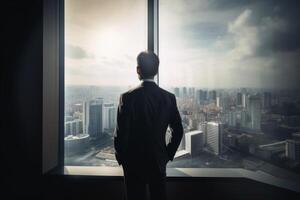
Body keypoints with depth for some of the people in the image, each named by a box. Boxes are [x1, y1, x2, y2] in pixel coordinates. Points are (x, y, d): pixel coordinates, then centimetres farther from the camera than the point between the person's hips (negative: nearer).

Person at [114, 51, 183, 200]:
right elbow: (178, 131, -1)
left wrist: (120, 157, 2)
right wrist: (168, 154, 10)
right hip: (159, 162, 3)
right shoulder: (169, 97, -5)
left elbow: (120, 132, -14)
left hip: (133, 162, -2)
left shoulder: (127, 97, -15)